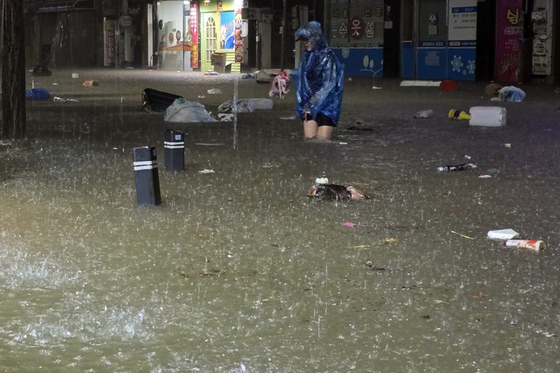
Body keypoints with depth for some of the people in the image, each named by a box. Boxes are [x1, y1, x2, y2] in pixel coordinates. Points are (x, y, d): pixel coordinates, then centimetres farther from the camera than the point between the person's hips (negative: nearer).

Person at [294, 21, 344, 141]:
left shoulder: (328, 57, -10)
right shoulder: (306, 58, 10)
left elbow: (328, 86, -14)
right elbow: (301, 83, 12)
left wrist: (312, 104, -13)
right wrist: (304, 105, 3)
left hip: (326, 106, -5)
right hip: (309, 106, 6)